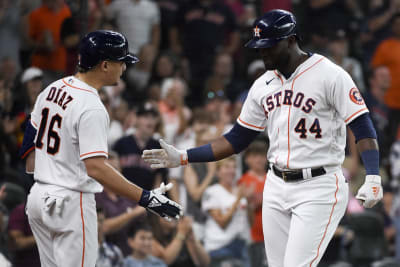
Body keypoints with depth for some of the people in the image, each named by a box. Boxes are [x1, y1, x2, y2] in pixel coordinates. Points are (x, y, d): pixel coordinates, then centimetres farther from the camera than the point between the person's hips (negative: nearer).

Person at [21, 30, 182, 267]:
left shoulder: (52, 89, 6)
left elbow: (32, 141, 17)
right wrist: (145, 198, -31)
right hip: (71, 203, -9)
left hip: (39, 198, 9)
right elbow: (96, 168, -28)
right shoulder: (91, 108, -20)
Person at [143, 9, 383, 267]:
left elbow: (364, 129, -13)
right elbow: (237, 139, 16)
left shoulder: (329, 75, -10)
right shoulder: (263, 86, 10)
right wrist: (183, 157, 9)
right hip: (276, 187, 7)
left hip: (318, 188, -7)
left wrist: (373, 178, -27)